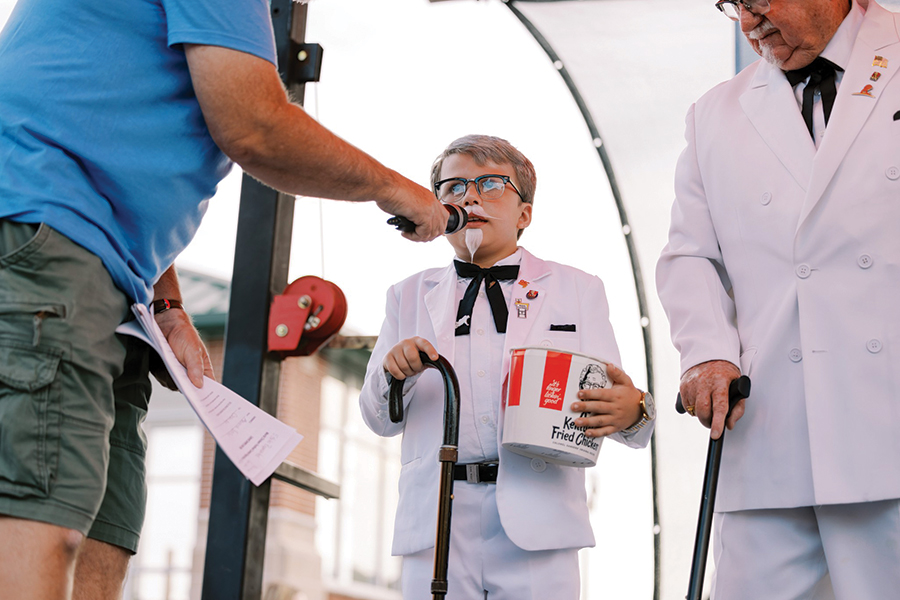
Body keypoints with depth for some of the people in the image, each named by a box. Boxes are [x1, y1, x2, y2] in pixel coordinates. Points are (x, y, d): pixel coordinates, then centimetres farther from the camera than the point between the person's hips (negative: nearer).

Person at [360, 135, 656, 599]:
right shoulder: (410, 296, 17)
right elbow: (380, 421, 15)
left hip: (538, 523, -1)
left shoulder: (576, 289, 13)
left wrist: (630, 411, -19)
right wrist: (392, 373, -7)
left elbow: (604, 401, 6)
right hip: (435, 523, 1)